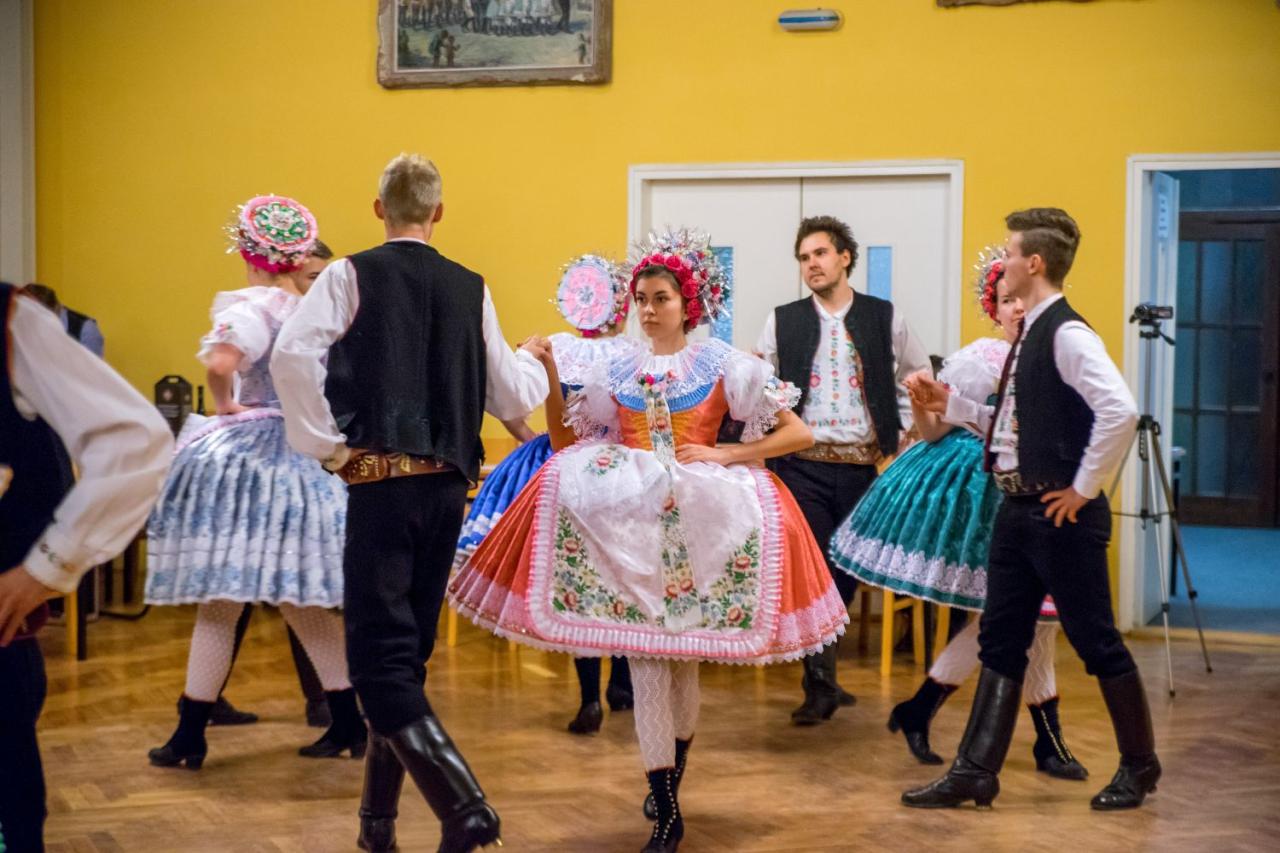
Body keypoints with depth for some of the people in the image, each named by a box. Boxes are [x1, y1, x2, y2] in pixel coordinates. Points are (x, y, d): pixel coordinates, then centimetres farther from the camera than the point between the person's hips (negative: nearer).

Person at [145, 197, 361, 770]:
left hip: (249, 458, -6)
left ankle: (191, 734, 6)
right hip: (309, 459, 7)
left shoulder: (254, 307, -13)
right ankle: (348, 722, 15)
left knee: (220, 597, 0)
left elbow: (220, 362, -31)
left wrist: (225, 405, -14)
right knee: (301, 600, 15)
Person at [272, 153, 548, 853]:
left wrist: (326, 443, -8)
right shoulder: (470, 289, 9)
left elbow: (292, 354, -16)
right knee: (407, 652, 15)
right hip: (448, 483, 5)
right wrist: (534, 361, 35)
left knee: (381, 661, -5)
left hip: (381, 481, -5)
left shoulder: (351, 275, -1)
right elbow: (512, 399, 14)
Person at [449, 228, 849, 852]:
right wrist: (550, 374, 3)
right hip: (627, 519, 1)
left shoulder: (724, 366, 2)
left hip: (698, 519, -1)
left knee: (682, 656, 7)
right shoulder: (617, 373, 10)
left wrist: (724, 454, -9)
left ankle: (669, 790, 28)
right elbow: (564, 444, 13)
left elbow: (799, 433, 0)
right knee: (646, 659, -7)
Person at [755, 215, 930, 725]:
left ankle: (821, 674, 23)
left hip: (864, 466, 1)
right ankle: (820, 685, -1)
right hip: (804, 465, -1)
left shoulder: (885, 319, 5)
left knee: (849, 573, 6)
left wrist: (902, 436, 6)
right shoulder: (783, 322, 6)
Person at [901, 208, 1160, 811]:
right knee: (1000, 642, 10)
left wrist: (1084, 489, -22)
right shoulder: (1030, 333, 12)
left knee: (1095, 640, 4)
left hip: (1061, 514, -9)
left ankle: (1139, 766, 21)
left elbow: (1120, 410, -29)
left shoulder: (1067, 334, -17)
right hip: (1019, 508, 10)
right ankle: (975, 773, 15)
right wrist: (951, 405, 12)